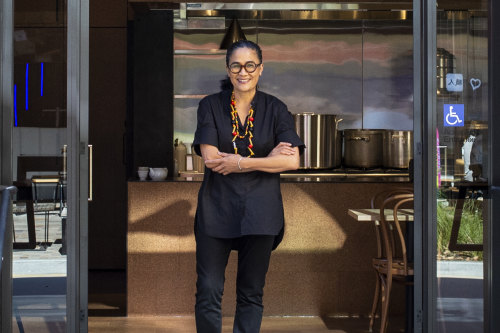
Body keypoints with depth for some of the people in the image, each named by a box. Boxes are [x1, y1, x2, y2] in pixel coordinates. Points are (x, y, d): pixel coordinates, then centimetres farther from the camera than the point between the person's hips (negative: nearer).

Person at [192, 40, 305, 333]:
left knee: (251, 293, 8)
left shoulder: (275, 109, 4)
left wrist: (240, 163, -13)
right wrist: (268, 157, -11)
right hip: (217, 207, 0)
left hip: (260, 211, 1)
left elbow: (292, 161, -7)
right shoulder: (211, 106, 3)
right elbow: (210, 157, -9)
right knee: (208, 291, -2)